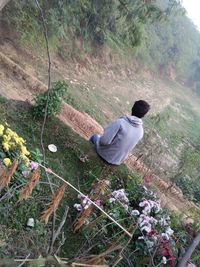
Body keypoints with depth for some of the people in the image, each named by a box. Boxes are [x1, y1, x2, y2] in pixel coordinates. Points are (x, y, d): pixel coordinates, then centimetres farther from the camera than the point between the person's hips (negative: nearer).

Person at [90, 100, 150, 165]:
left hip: (105, 154, -5)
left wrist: (101, 141, -7)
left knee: (95, 137, 24)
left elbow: (105, 141, -30)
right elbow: (128, 145, 5)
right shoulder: (141, 131, -9)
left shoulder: (120, 122, -28)